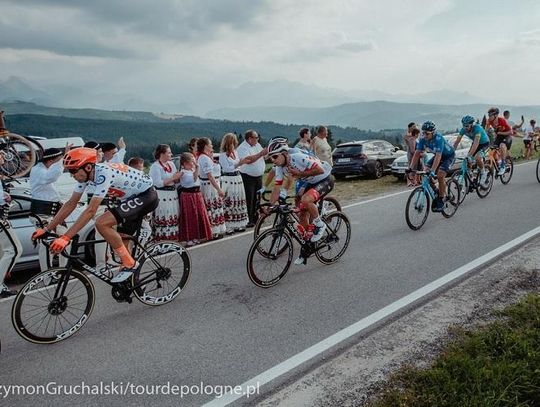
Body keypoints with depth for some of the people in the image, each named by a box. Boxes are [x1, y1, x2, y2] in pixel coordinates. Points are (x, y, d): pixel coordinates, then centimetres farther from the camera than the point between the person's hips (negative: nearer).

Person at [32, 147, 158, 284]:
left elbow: (91, 210, -33)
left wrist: (65, 238, -35)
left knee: (101, 223, -21)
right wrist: (46, 229, -2)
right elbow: (71, 204, 2)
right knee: (119, 239, 11)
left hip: (146, 195, -9)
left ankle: (129, 263, -9)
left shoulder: (103, 174, -29)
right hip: (133, 197, 9)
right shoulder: (85, 174, -3)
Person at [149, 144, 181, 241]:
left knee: (174, 218, 9)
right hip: (161, 196, -7)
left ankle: (173, 236, 18)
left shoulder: (171, 164, 13)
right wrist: (173, 178, -15)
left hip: (173, 194, 7)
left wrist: (178, 177, -4)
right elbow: (158, 183, -18)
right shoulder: (155, 166, -9)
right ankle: (162, 237, 3)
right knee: (163, 219, -5)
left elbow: (176, 181, 18)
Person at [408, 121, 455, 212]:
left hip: (449, 155, -7)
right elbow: (417, 153, -18)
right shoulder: (423, 139, -18)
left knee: (440, 175, -23)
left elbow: (438, 156, -44)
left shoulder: (438, 139, -36)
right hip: (438, 155, 7)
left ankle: (441, 201, -10)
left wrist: (432, 170, -55)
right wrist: (411, 167, -28)